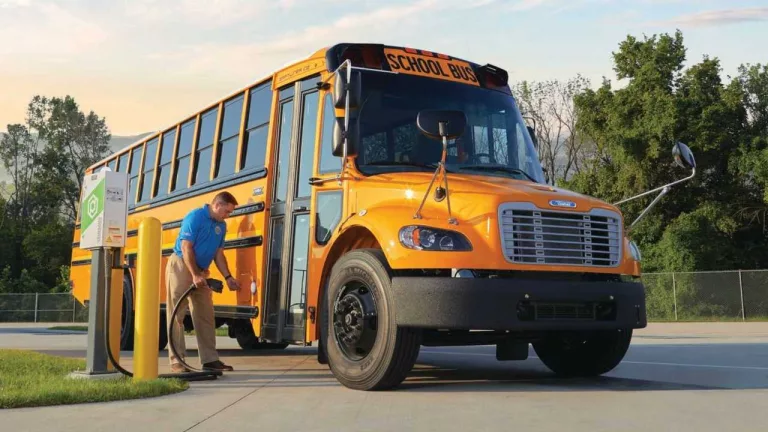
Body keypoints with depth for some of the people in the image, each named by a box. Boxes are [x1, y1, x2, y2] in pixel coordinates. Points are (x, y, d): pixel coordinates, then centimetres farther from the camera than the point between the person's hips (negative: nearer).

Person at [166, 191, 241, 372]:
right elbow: (186, 248, -19)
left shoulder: (221, 226, 8)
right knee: (177, 315, -4)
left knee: (206, 315, 7)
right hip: (181, 267, -8)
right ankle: (176, 360, -2)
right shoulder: (195, 217, -15)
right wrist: (194, 275, -24)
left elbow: (219, 254, 11)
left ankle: (210, 359, 12)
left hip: (201, 272, 8)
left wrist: (228, 277, 2)